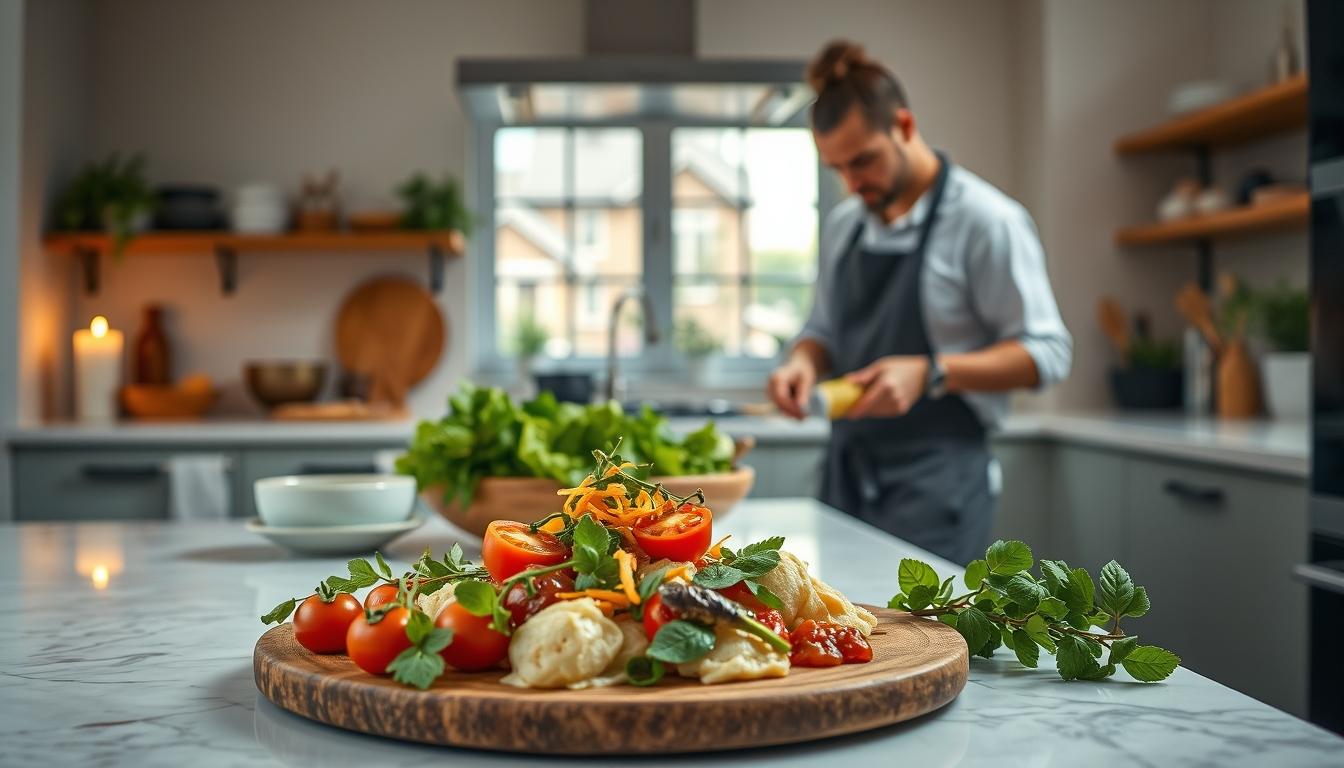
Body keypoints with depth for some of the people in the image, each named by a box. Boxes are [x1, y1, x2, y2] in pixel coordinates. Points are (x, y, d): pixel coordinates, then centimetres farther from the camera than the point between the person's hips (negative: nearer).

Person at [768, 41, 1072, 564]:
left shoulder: (985, 220, -9)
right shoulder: (843, 225, 10)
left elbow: (1046, 353, -10)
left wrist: (930, 373, -21)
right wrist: (803, 361, -3)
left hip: (935, 482, -6)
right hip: (847, 473, 6)